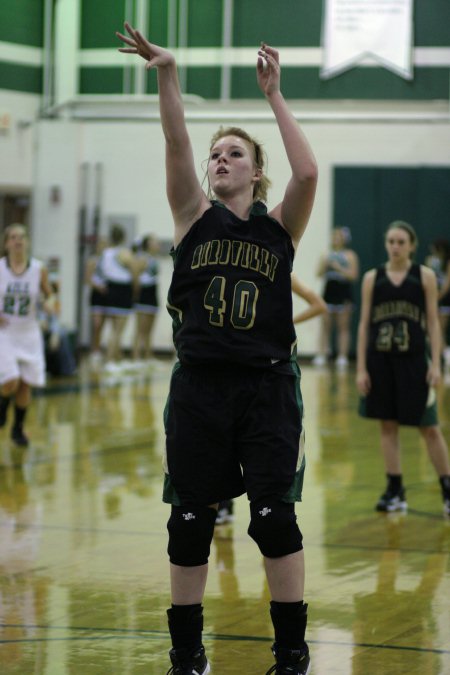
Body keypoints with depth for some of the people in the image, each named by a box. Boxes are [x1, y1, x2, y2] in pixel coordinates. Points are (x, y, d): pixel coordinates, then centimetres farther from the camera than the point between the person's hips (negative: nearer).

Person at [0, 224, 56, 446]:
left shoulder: (39, 269, -4)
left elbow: (49, 294, 6)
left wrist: (50, 303, -16)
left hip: (28, 334, 2)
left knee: (25, 384, 4)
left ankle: (18, 428, 24)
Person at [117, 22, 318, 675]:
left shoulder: (280, 226, 4)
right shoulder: (195, 217, 6)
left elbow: (307, 173, -15)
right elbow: (176, 145, -8)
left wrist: (274, 95, -13)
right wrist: (167, 74, -21)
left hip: (267, 385, -1)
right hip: (199, 385, 2)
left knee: (275, 518, -3)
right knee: (189, 521, 4)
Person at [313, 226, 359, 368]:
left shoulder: (350, 255, 0)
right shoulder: (327, 255, 12)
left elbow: (353, 275, -7)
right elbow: (319, 273, 7)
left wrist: (338, 268, -15)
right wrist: (324, 264, -11)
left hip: (343, 294, -4)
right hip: (329, 291, 4)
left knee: (343, 327, -2)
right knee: (326, 326, 1)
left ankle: (342, 357, -2)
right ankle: (322, 355, 0)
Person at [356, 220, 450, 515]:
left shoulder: (425, 276, 0)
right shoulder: (372, 278, 4)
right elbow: (364, 324, 5)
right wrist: (361, 368, 0)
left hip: (414, 359, -2)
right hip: (380, 359, 2)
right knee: (388, 425, 6)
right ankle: (395, 491, 14)